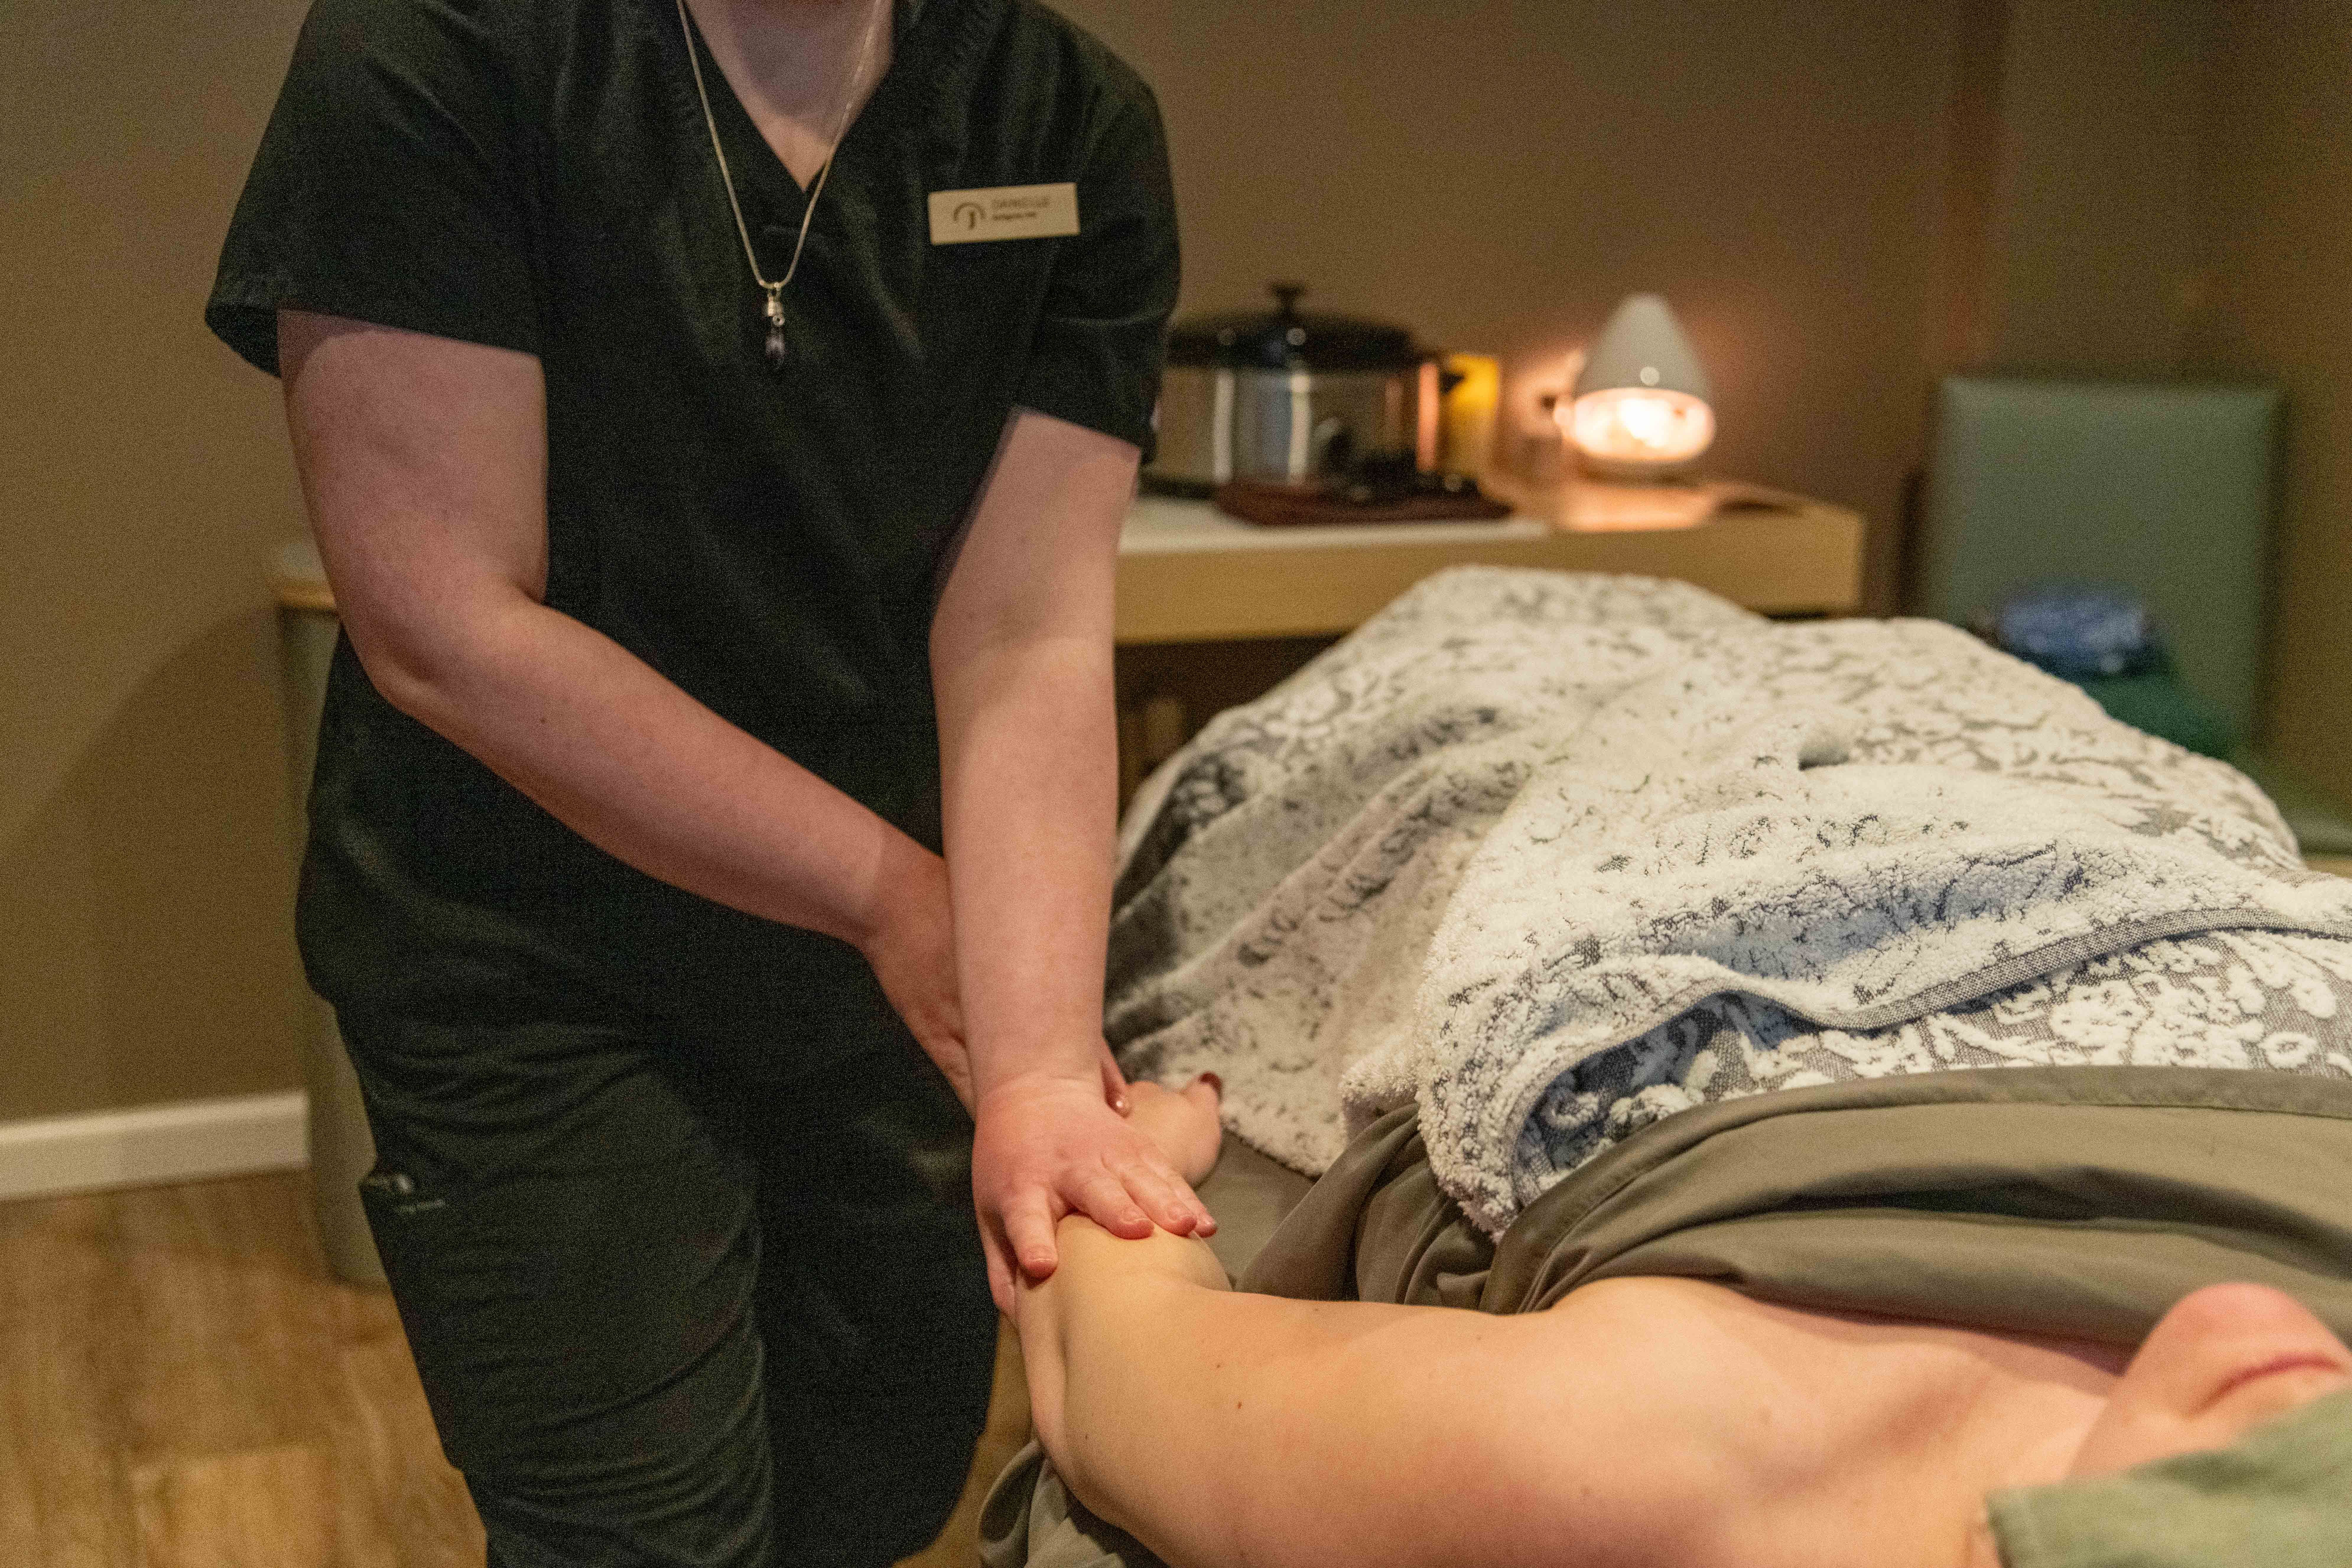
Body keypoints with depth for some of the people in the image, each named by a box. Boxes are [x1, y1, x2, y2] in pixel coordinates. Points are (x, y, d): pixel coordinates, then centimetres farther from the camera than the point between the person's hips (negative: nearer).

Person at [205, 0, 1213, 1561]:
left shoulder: (1079, 125, -7)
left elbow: (1029, 642, -15)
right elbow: (441, 627, -20)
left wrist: (1041, 1068, -28)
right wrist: (890, 891, -17)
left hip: (905, 962, 4)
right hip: (538, 972, -3)